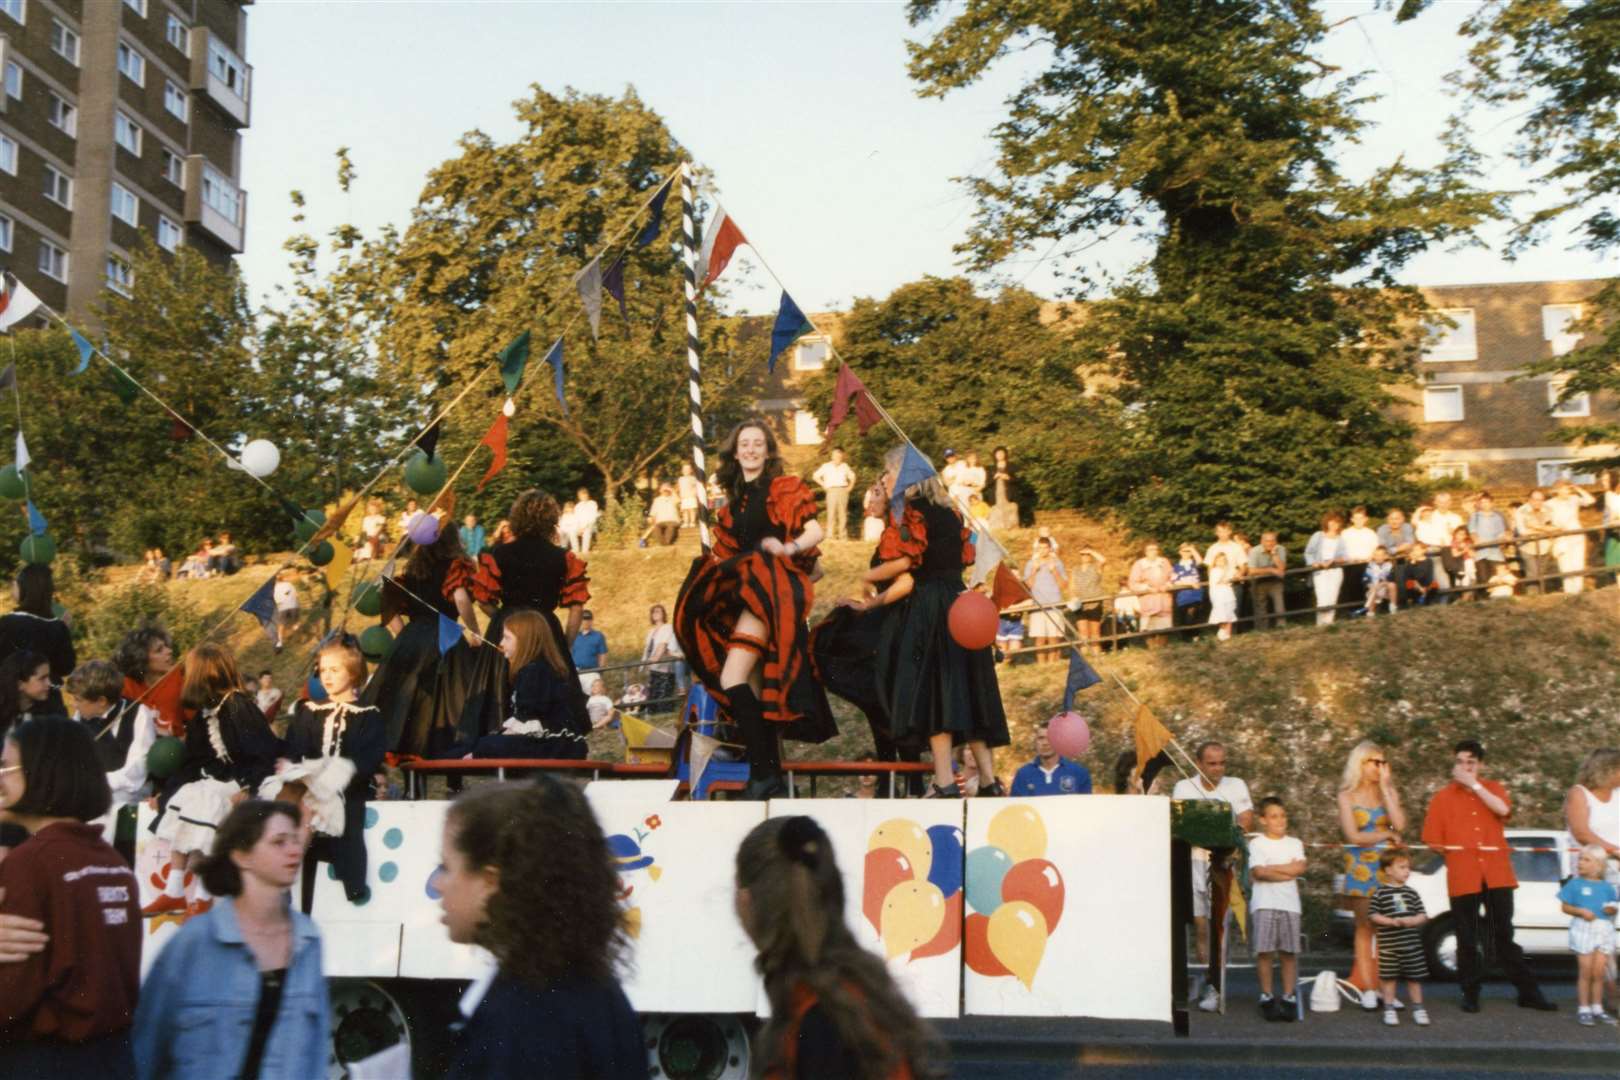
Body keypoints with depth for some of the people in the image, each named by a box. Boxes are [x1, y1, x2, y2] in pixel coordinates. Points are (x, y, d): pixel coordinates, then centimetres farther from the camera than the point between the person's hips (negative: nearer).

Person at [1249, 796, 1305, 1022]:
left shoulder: (1294, 843, 13)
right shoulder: (1257, 843, 3)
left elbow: (1300, 868, -4)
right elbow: (1258, 872, -12)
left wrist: (1271, 868, -8)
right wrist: (1288, 871, -7)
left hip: (1290, 904, 3)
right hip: (1265, 904, -3)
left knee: (1289, 952, 2)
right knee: (1265, 951, -4)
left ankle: (1288, 997, 8)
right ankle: (1267, 997, 5)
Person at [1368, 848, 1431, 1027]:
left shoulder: (1411, 892, 6)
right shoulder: (1380, 893, -4)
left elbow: (1423, 915, 5)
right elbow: (1372, 915, -7)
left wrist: (1412, 920, -15)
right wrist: (1390, 921, -18)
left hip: (1412, 944, 3)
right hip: (1389, 944, -3)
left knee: (1415, 977, 8)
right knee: (1389, 977, 4)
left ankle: (1418, 1008, 20)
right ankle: (1389, 1009, 14)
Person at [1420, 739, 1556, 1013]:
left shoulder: (1493, 789, 11)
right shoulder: (1442, 797, 7)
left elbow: (1503, 809, -13)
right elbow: (1433, 841, 6)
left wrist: (1473, 784, -13)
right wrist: (1456, 849, -3)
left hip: (1497, 874, 1)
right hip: (1462, 877, -1)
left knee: (1504, 935, 7)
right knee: (1467, 940, 4)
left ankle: (1528, 993, 13)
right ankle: (1471, 994, 12)